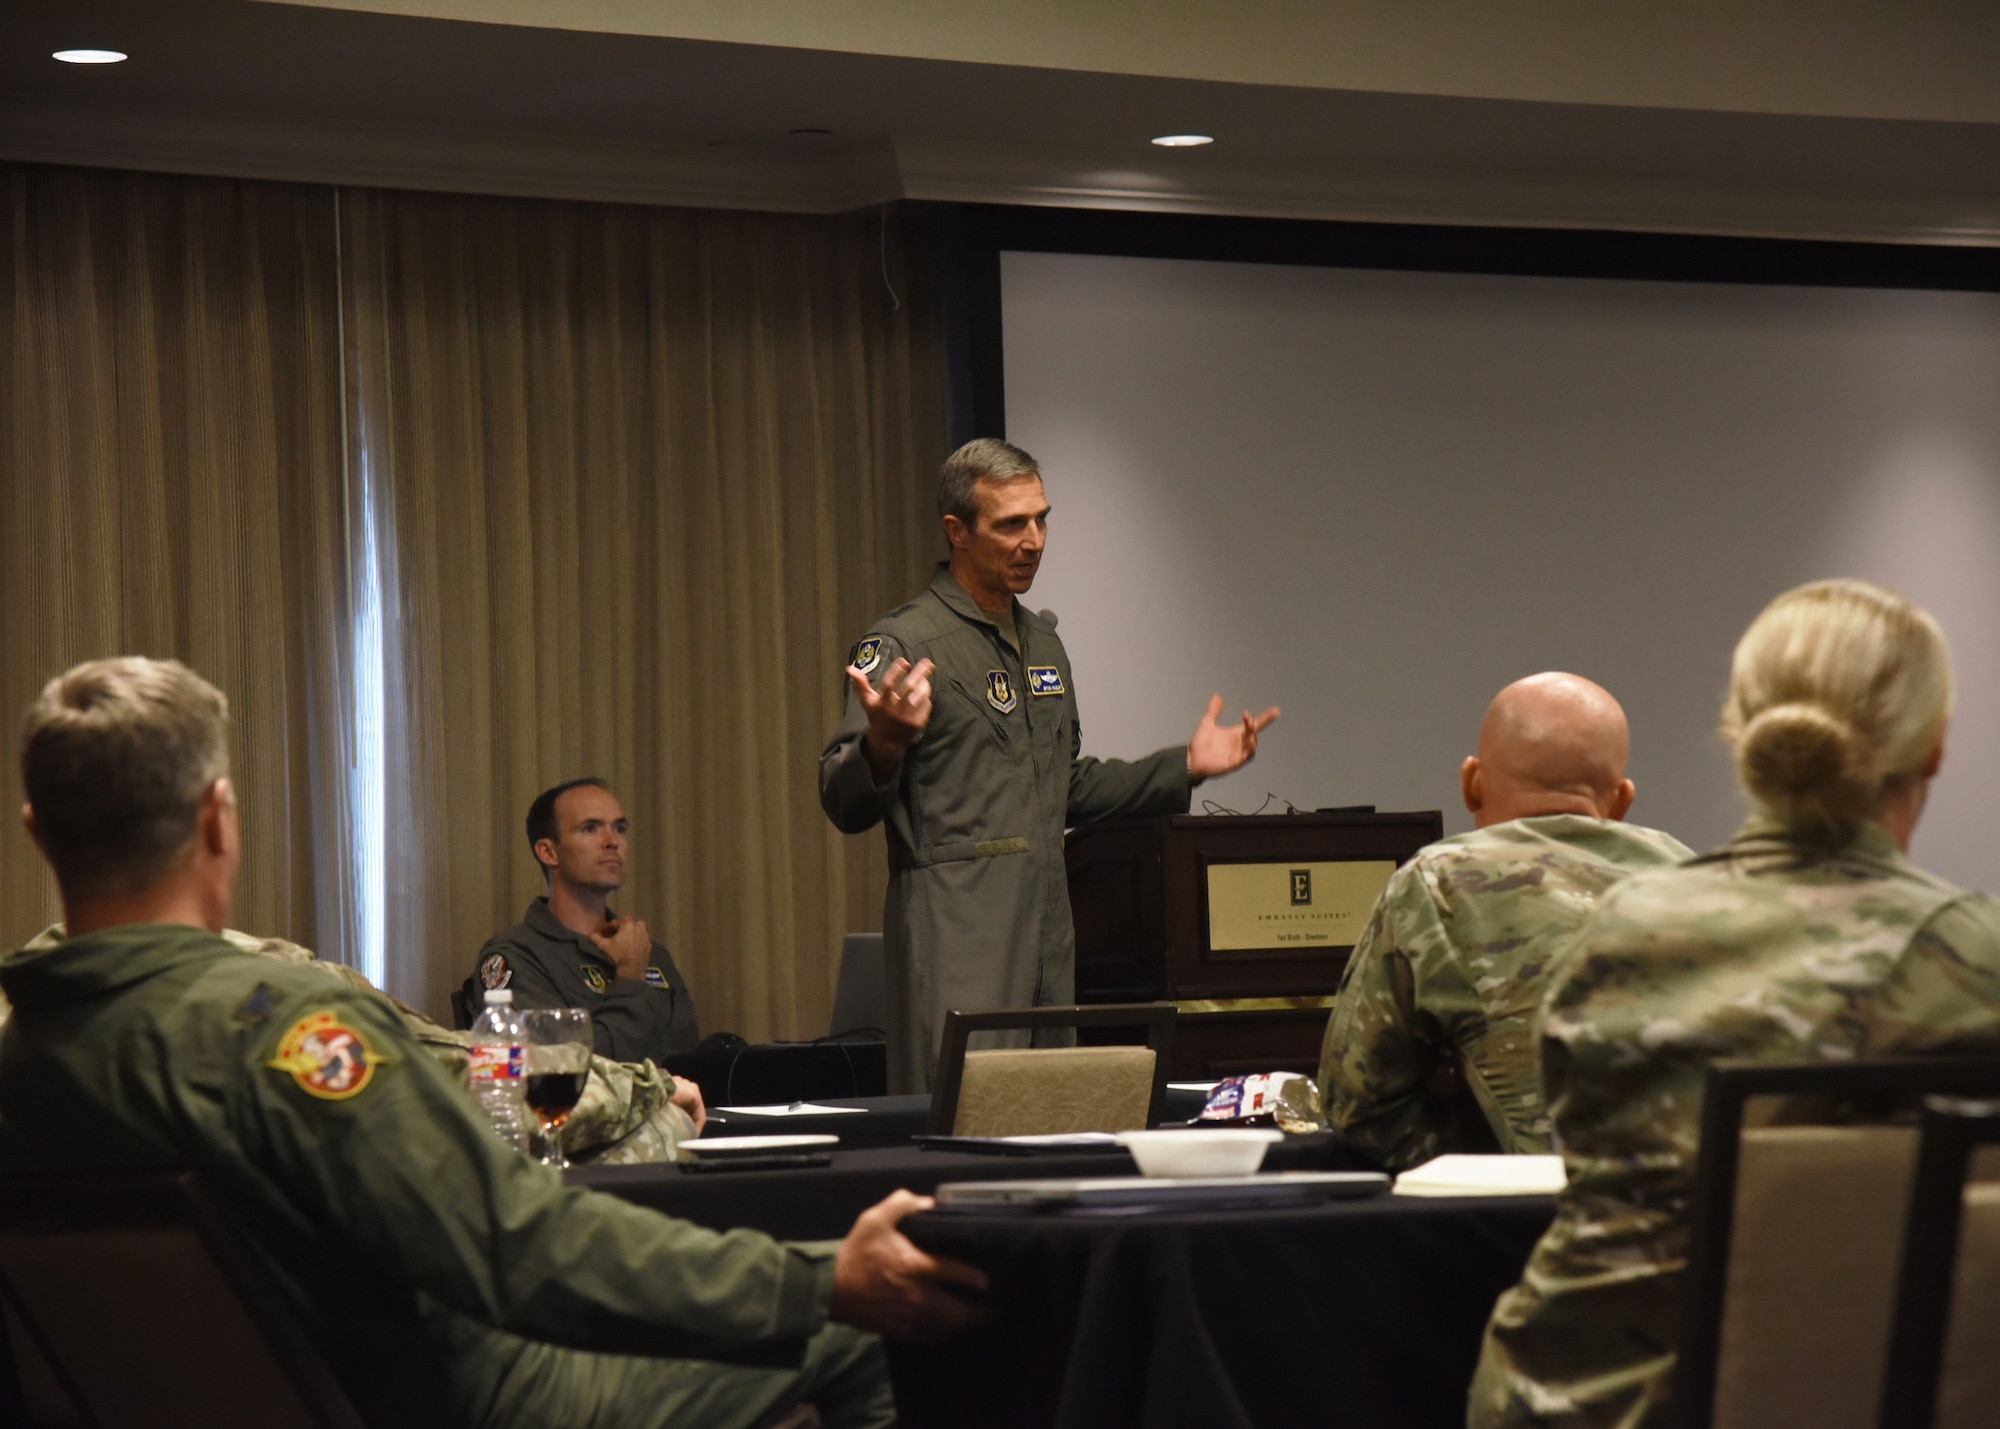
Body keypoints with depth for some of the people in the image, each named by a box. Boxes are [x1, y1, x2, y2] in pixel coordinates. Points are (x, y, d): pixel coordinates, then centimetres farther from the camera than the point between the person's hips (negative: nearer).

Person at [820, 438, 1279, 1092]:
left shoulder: (1042, 641, 19)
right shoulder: (901, 644, -6)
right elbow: (844, 806, -12)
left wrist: (1184, 767, 23)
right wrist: (883, 740, -32)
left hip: (1046, 933, 8)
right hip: (955, 941, -8)